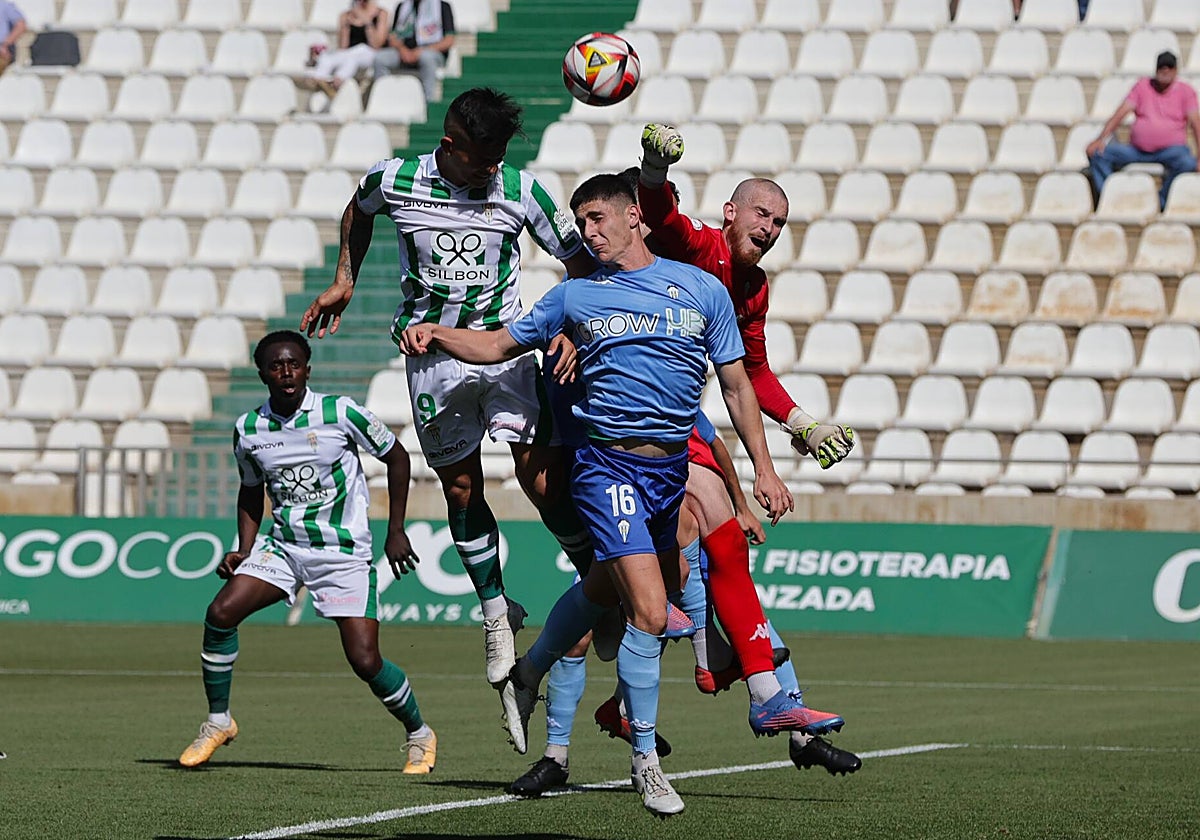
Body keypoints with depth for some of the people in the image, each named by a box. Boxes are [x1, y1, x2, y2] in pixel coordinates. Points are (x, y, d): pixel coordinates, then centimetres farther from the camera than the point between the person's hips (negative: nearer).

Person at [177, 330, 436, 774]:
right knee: (221, 612, -17)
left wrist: (396, 532, 0)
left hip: (345, 554, -4)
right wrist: (244, 552, 2)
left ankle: (420, 735, 15)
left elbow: (396, 457, 1)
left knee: (365, 661, -12)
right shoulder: (248, 429, -1)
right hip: (282, 546, 4)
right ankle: (218, 721, 2)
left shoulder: (341, 413, -13)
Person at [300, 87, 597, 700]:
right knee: (461, 487, 5)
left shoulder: (520, 190, -7)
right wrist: (344, 280, 17)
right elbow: (358, 211, 20)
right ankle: (496, 612, 19)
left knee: (540, 474, -15)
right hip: (431, 353, 1)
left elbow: (578, 258, 1)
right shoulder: (394, 180, -6)